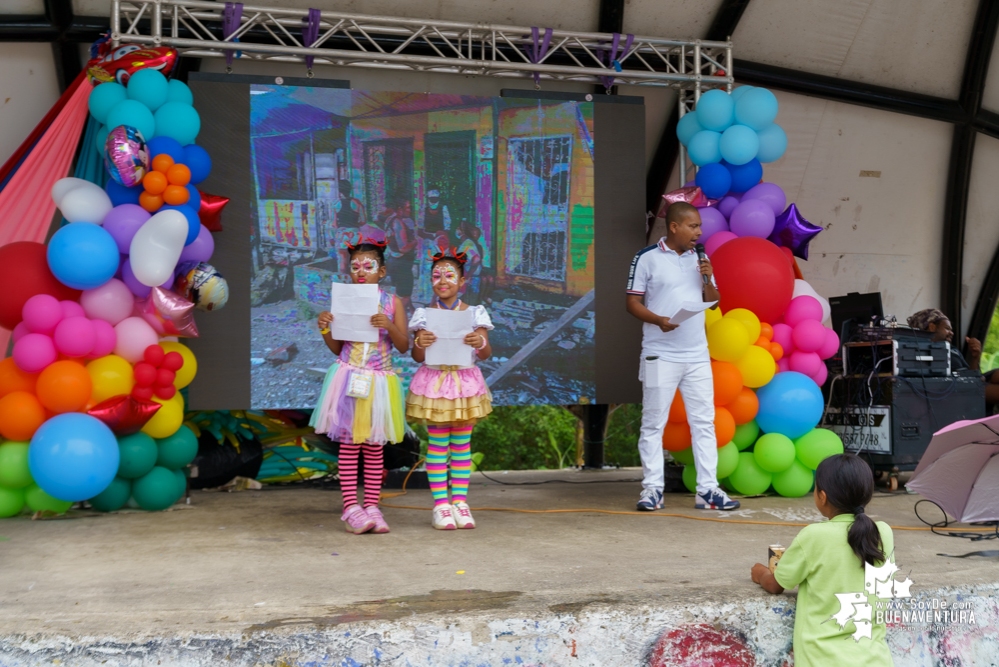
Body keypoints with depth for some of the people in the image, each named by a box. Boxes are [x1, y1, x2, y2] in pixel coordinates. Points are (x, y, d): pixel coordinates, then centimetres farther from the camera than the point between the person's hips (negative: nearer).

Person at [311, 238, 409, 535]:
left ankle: (371, 506, 13)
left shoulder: (392, 303, 1)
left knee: (374, 445, 6)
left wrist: (389, 326, -18)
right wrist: (325, 329, -11)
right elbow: (337, 348, 7)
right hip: (349, 379, 0)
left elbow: (404, 346, -2)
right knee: (349, 443, 1)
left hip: (378, 382, 0)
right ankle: (350, 507, 6)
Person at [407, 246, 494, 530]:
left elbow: (486, 354, -1)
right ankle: (440, 504, 7)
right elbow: (417, 357, 0)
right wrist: (420, 344, -21)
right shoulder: (424, 315, 0)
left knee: (462, 444, 7)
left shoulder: (474, 313, 1)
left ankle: (460, 501, 15)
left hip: (465, 383, 1)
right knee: (437, 444, 2)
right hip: (433, 383, -1)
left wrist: (480, 343, -22)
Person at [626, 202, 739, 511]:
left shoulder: (699, 258, 10)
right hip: (660, 356, -5)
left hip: (697, 355, 5)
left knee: (704, 422, 5)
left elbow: (713, 301, 15)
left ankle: (707, 489, 10)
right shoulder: (647, 258, -5)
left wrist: (708, 279, -5)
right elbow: (633, 302, -5)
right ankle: (652, 488, 9)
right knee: (653, 424, 1)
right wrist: (658, 320, -22)